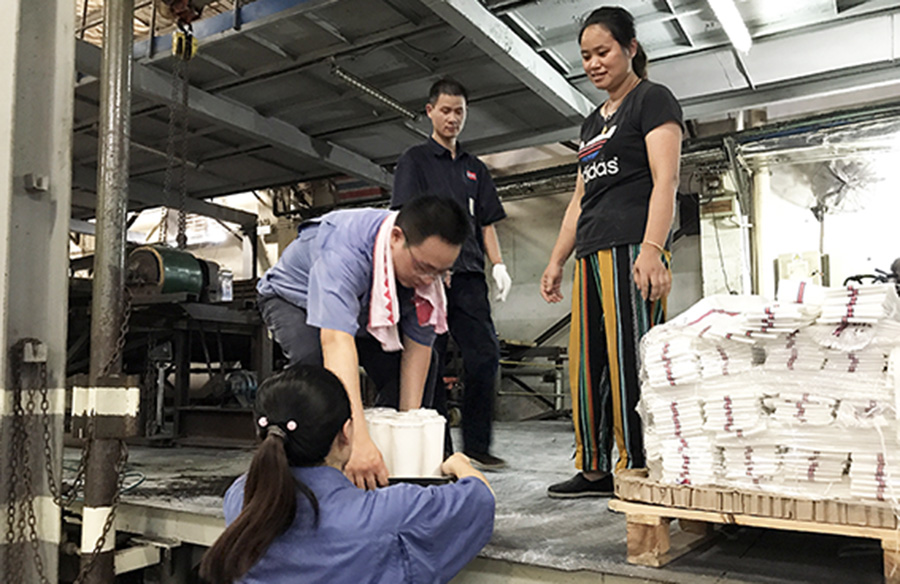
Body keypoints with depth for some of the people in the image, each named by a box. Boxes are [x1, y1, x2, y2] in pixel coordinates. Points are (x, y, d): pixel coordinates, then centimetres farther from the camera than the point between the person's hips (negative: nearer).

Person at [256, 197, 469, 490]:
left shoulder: (427, 265, -24)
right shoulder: (343, 251, -45)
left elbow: (418, 344, -21)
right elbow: (337, 342, -57)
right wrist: (359, 441, -64)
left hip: (363, 307, 5)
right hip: (293, 298, -5)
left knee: (401, 379, -11)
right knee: (317, 362, -35)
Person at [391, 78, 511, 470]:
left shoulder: (475, 168, 22)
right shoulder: (415, 159, 7)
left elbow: (486, 223, 20)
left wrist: (498, 264, 5)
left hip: (468, 275, 5)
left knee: (485, 357, -2)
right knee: (430, 362, -1)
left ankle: (477, 447, 8)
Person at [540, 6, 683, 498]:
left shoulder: (652, 100, 4)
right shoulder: (593, 122, 26)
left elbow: (665, 181, -9)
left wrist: (652, 249, -22)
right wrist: (556, 262, 19)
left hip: (632, 250, -8)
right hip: (591, 255, 8)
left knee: (628, 363, -9)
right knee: (586, 363, 6)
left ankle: (637, 473, -1)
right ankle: (594, 470, 13)